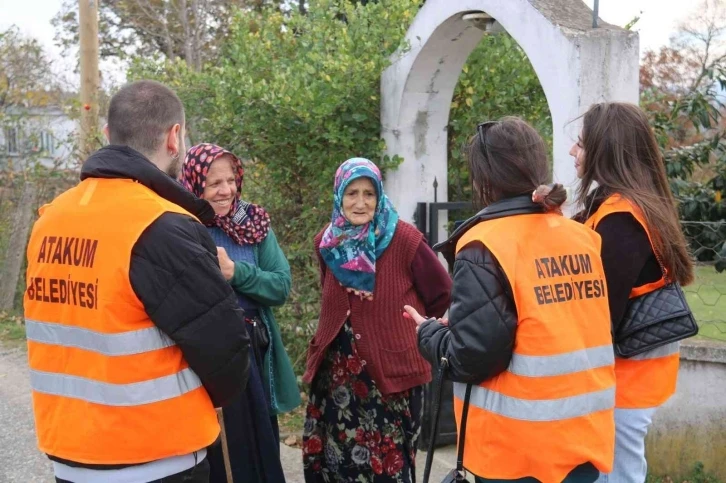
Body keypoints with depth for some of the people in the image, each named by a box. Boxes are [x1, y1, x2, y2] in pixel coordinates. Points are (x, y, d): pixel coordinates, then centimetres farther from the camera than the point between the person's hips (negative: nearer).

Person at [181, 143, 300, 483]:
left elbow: (281, 286, -3)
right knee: (214, 456, 9)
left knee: (258, 448, 15)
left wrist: (235, 272, -16)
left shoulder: (253, 223, 2)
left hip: (252, 355, 3)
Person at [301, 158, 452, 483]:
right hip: (336, 374, 5)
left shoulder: (404, 239, -11)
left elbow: (443, 294, -3)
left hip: (391, 372, -5)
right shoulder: (327, 242, 5)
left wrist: (408, 329, 4)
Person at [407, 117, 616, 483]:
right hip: (586, 435, 5)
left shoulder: (486, 245, -13)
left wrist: (428, 333, 2)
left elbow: (471, 357, -18)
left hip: (518, 448, -5)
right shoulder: (584, 238, 4)